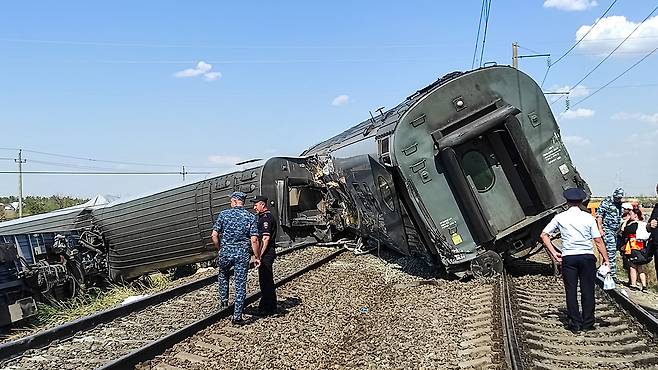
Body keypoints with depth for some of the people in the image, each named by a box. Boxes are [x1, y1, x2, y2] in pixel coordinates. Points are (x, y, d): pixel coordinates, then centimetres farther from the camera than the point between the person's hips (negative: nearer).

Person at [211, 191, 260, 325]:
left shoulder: (224, 214, -1)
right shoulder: (250, 217, -1)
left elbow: (214, 235, -3)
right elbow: (254, 240, -7)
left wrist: (219, 249, 13)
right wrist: (256, 257, 1)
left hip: (226, 252, 0)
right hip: (243, 254, 0)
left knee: (223, 274, 32)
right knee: (240, 285, 4)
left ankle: (224, 299, 31)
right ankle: (237, 316, 5)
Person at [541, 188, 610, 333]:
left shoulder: (560, 217, 3)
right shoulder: (588, 217, 1)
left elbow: (544, 235, 3)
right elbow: (598, 240, -1)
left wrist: (554, 253, 6)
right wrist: (606, 259, 5)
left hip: (568, 258, 0)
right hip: (587, 257, 0)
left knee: (571, 292, 5)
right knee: (587, 291, 8)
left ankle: (575, 324, 7)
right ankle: (587, 323, 13)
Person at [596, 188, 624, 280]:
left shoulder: (619, 204, 15)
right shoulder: (606, 202, -7)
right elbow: (599, 215, -10)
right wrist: (600, 229, -16)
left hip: (615, 231, 8)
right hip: (607, 230, -8)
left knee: (612, 252, 8)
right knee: (611, 252, -15)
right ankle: (613, 274, -15)